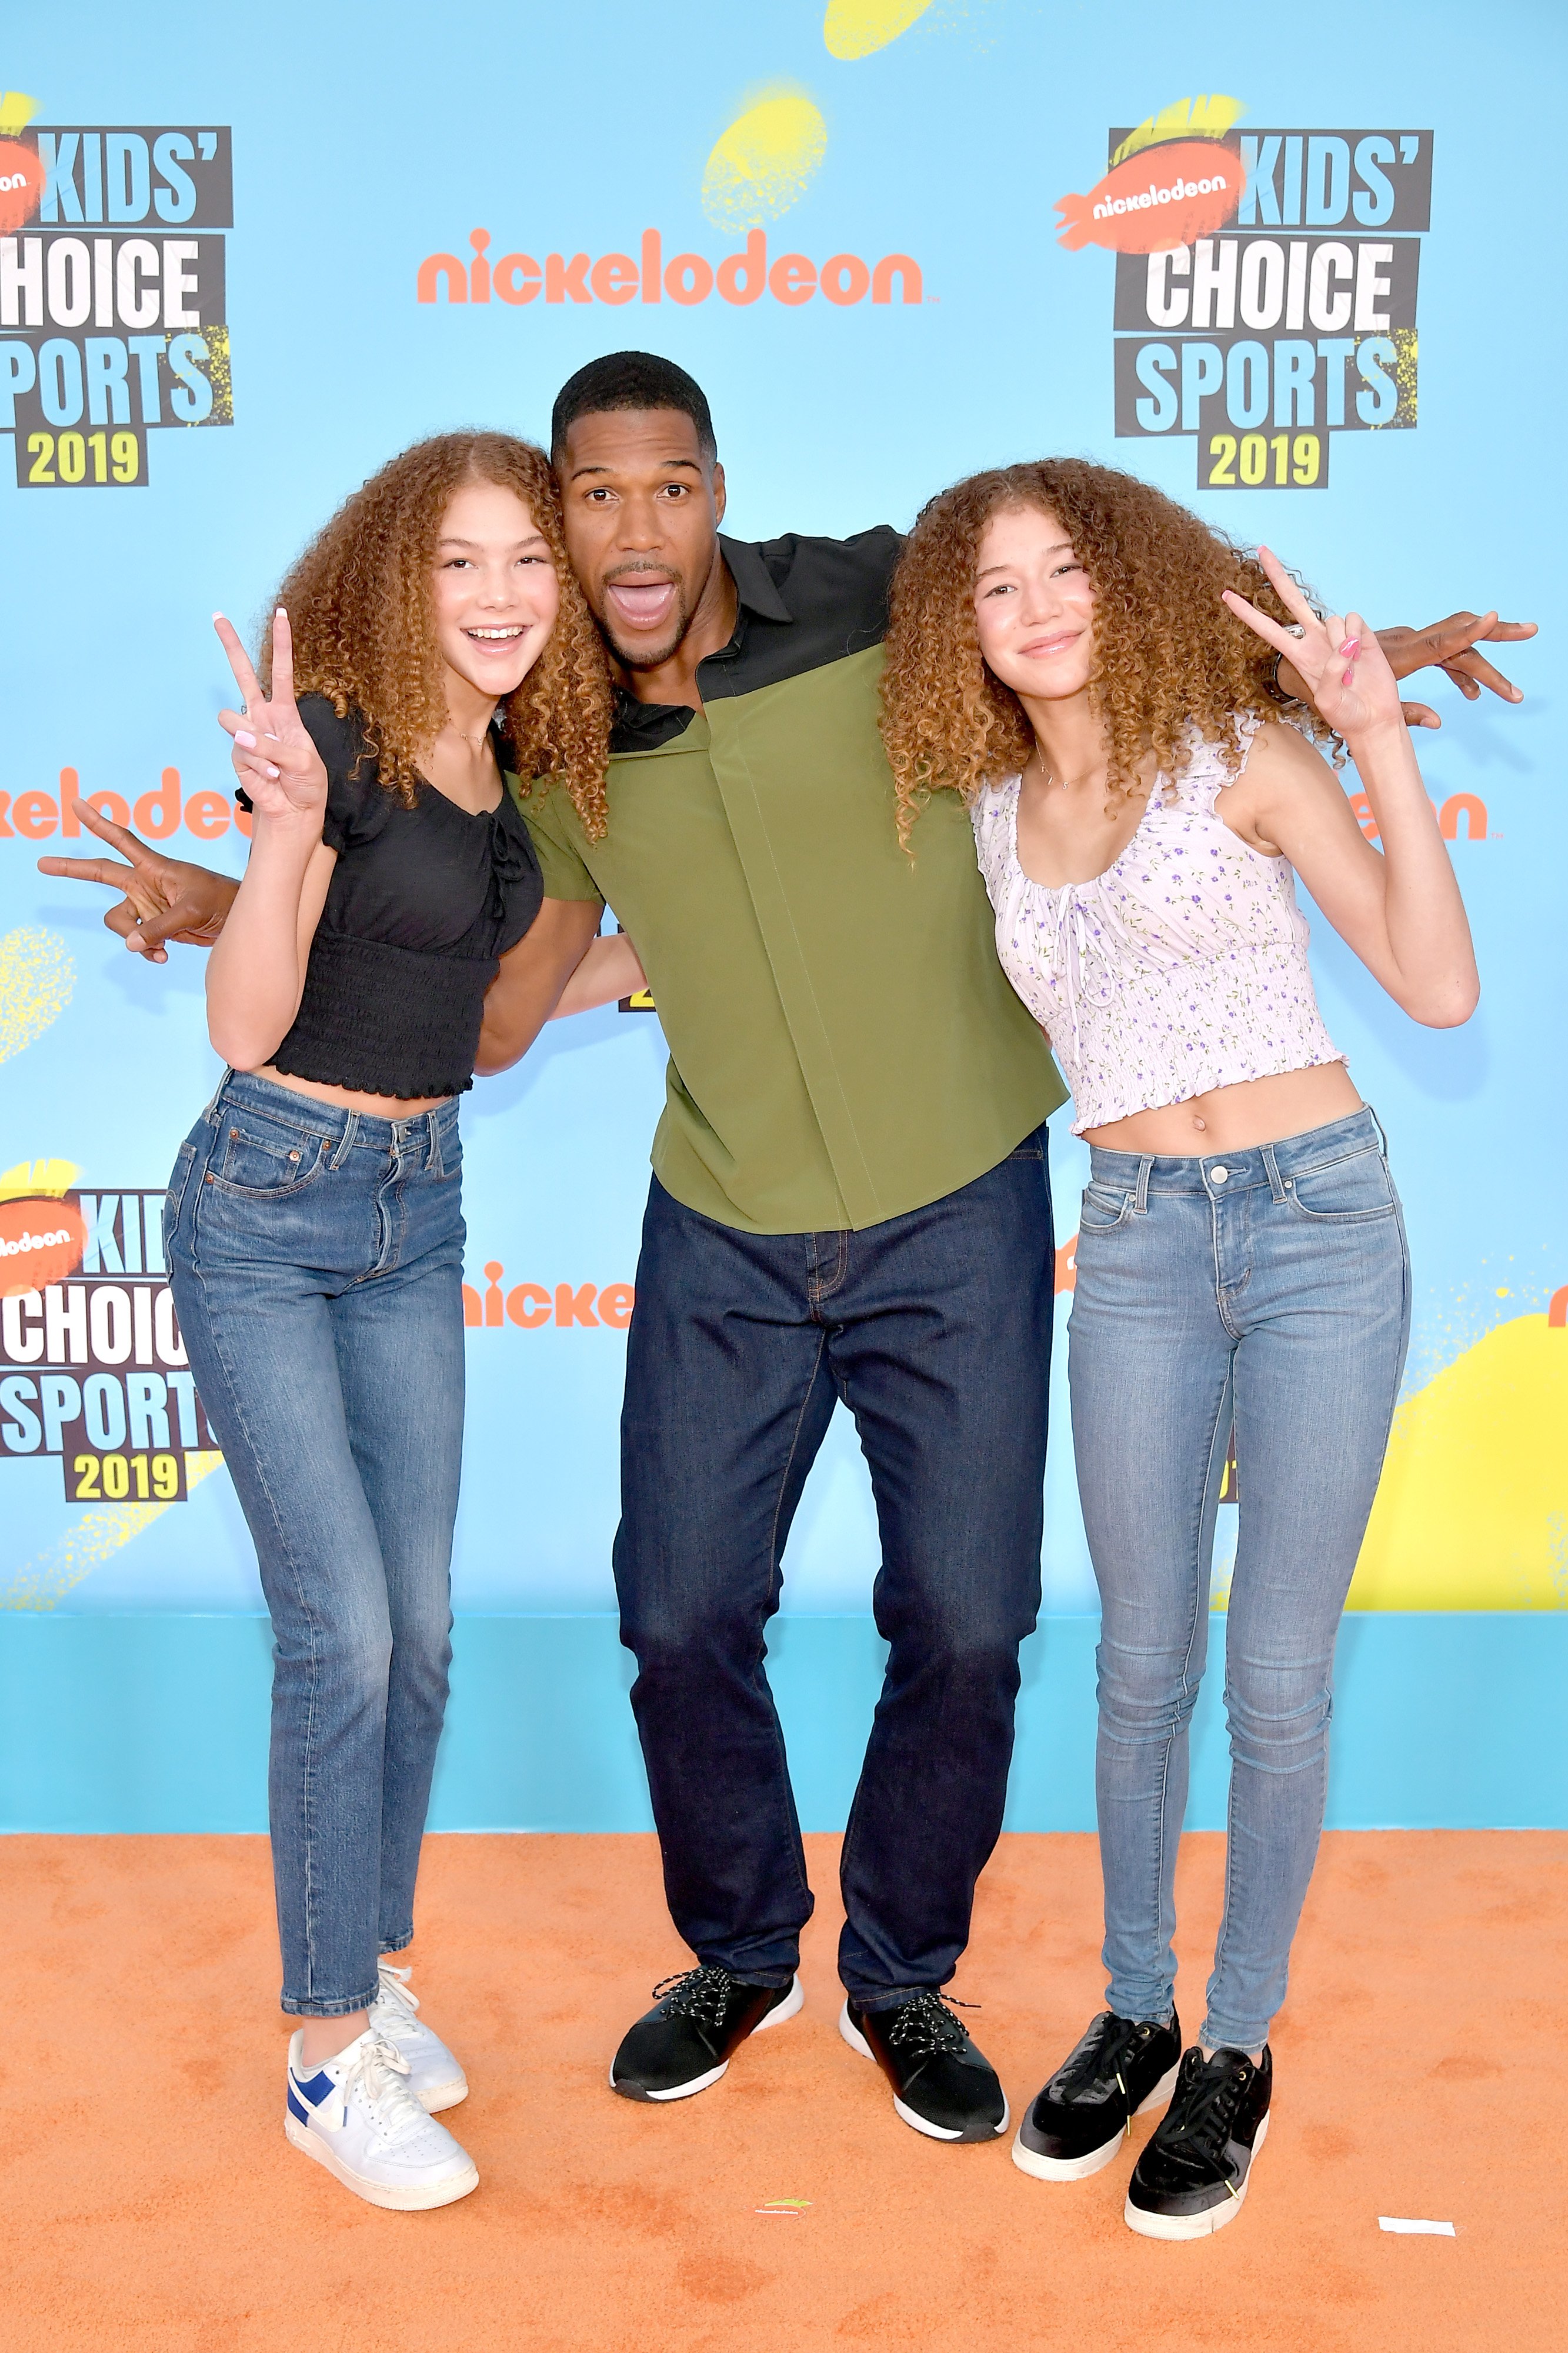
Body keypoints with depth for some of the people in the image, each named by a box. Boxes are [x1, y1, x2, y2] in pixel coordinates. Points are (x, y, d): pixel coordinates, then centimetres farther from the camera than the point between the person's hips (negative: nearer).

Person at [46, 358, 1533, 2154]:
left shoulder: (888, 605, -10)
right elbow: (488, 1018, 5)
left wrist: (1365, 657, -7)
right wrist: (228, 910, 0)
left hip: (957, 1216, -2)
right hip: (725, 1240, 3)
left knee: (964, 1626, 1)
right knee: (682, 1618, 4)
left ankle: (903, 1976, 27)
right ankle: (740, 1955, 32)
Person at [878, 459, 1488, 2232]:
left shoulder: (1242, 757, -2)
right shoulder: (994, 817, 9)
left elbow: (1438, 987, -9)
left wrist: (1378, 737, -15)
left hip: (1320, 1219, -3)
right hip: (1137, 1241, 3)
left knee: (1278, 1681, 3)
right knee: (1143, 1662, 10)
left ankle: (1238, 2048, 22)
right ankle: (1132, 2012, 30)